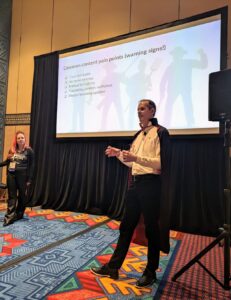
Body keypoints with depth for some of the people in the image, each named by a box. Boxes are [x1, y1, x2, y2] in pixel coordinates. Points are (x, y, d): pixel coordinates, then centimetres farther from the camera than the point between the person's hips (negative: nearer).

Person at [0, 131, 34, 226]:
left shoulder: (29, 150, -4)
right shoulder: (12, 150, 8)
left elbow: (31, 166, -6)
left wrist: (29, 179, -10)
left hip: (22, 176, -4)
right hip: (11, 175, 4)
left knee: (22, 196, 8)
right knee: (11, 196, 5)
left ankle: (19, 215, 23)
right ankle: (9, 217, 8)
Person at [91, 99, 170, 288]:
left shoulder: (160, 132, -7)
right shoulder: (139, 135, 16)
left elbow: (161, 163, -18)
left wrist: (136, 157, -26)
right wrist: (119, 154, 7)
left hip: (151, 184, -7)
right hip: (135, 183, 8)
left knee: (151, 229, 6)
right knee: (126, 226, 12)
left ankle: (151, 272, 25)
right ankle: (113, 267, 24)